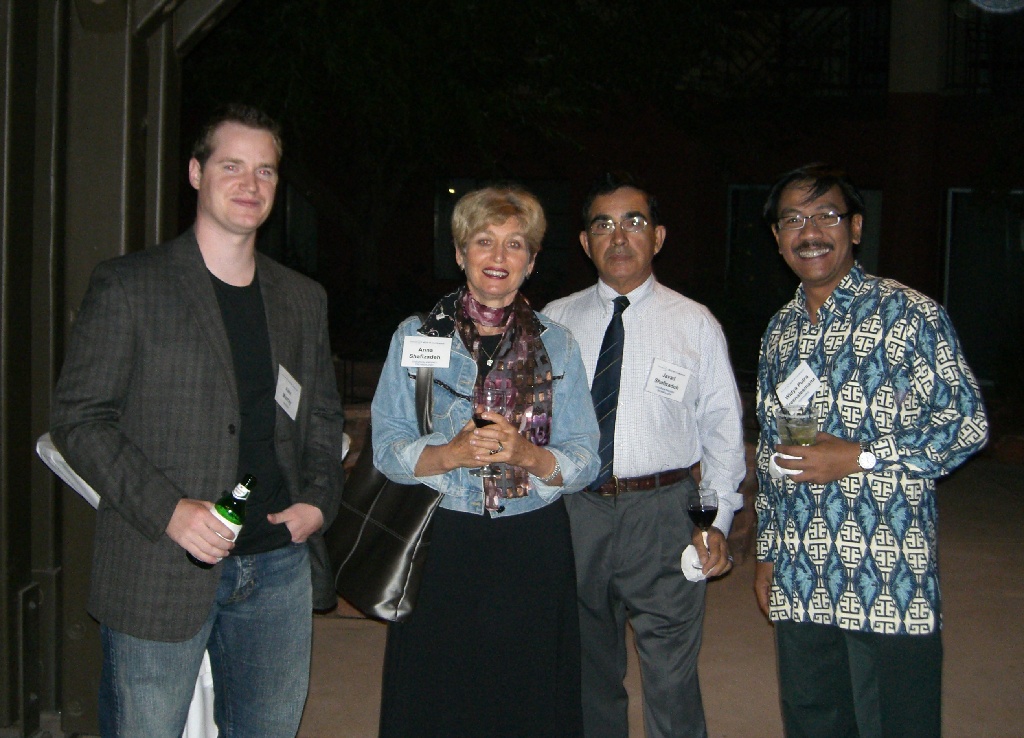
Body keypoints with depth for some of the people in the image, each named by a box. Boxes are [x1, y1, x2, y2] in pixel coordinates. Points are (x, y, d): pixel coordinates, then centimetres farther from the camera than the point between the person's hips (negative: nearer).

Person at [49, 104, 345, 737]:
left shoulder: (303, 299, 12)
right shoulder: (128, 285, -3)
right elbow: (79, 418, -7)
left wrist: (319, 499, 1)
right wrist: (169, 510, -17)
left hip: (278, 565, 4)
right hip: (158, 574, -4)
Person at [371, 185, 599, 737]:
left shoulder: (556, 345, 7)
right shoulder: (417, 337, 4)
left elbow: (586, 460, 1)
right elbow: (386, 448, -2)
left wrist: (527, 454, -18)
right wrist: (452, 454, -20)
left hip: (534, 552, 1)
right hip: (441, 546, -1)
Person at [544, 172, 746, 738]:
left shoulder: (696, 324, 2)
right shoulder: (555, 321, 6)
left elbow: (722, 429, 2)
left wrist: (717, 520, -6)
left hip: (663, 510, -2)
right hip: (574, 507, 2)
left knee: (672, 678, 0)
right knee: (587, 670, 17)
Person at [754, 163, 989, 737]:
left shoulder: (909, 314, -6)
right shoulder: (781, 331, 13)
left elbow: (968, 423, -8)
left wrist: (859, 458, -16)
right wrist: (766, 553, 17)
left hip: (891, 580, -5)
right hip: (799, 581, 6)